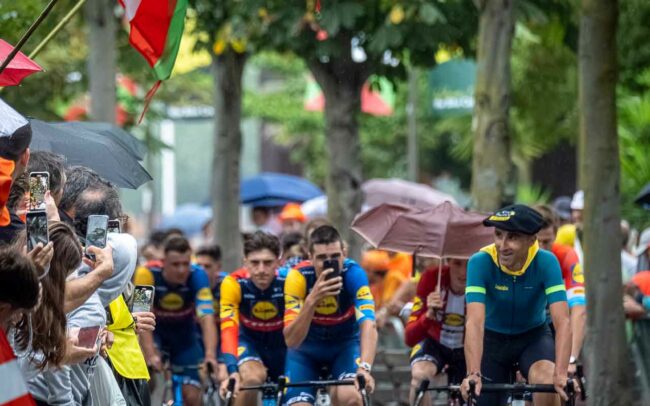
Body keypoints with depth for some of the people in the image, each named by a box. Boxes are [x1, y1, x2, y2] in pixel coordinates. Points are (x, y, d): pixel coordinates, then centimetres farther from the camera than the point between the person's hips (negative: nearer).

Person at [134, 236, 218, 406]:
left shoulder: (197, 276, -27)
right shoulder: (147, 275, -30)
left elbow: (207, 318, -35)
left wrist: (210, 356, -48)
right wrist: (151, 355, -48)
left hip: (183, 333, 1)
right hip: (154, 330, -1)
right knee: (149, 364, -33)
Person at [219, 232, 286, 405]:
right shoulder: (233, 284, -31)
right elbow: (228, 331, -39)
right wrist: (232, 372, -54)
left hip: (282, 343, 2)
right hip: (250, 340, -2)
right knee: (252, 379, -30)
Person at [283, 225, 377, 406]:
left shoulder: (353, 273, -27)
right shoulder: (297, 277, -27)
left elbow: (368, 324, -39)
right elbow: (291, 340, -32)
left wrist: (364, 367, -56)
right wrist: (312, 300, -47)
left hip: (345, 344, -1)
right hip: (306, 346, 1)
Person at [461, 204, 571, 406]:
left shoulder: (546, 263, -25)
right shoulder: (481, 262, -26)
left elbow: (562, 321, -34)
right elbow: (475, 322, -36)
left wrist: (561, 374, -48)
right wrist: (474, 374, -49)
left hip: (533, 336, -1)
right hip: (493, 339, 1)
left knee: (547, 380, -31)